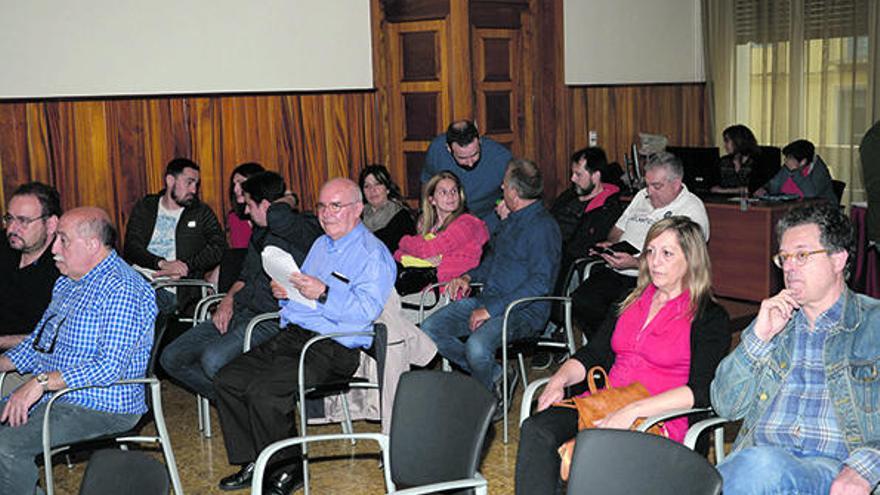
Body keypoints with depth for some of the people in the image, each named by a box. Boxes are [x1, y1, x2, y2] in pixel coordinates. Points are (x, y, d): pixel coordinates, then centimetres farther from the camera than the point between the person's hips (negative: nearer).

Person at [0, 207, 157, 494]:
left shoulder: (121, 289, -18)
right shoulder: (67, 283, 15)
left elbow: (111, 366, -26)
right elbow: (39, 341, 24)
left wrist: (42, 381, -28)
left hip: (103, 406, -10)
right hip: (50, 394, 10)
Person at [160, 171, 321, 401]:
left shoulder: (304, 231, -11)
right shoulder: (259, 232, 19)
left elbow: (276, 216, -33)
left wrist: (285, 201, -9)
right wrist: (228, 300, 7)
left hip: (273, 320, -9)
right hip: (241, 312, 9)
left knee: (213, 359, -31)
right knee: (172, 358, -1)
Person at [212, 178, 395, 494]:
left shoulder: (373, 254, -6)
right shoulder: (320, 245, 22)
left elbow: (367, 310, -19)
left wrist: (323, 294, -26)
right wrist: (284, 292, 10)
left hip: (330, 349, -9)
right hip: (291, 335, 9)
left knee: (263, 391, -26)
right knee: (227, 380, -5)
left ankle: (290, 469, -4)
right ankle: (254, 463, 6)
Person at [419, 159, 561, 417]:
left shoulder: (543, 227, -13)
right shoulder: (511, 219, 16)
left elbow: (540, 283, -22)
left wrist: (491, 309, -24)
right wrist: (468, 277, 13)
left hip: (523, 310, -9)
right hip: (487, 299, 9)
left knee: (476, 346, -34)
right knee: (430, 329, -6)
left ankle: (493, 397, -2)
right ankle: (496, 375, 0)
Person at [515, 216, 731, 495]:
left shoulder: (710, 318, 1)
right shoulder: (632, 301, 20)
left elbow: (700, 391, -12)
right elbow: (593, 354, 21)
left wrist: (633, 410, -22)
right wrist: (560, 379, -1)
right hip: (604, 404, 6)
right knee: (535, 430, -24)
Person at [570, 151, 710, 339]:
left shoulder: (693, 210, -5)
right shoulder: (642, 196, 20)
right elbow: (619, 227, 32)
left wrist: (634, 263, -22)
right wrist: (610, 243, 8)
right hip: (615, 274, 7)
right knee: (580, 302, -20)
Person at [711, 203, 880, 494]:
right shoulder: (773, 320, 23)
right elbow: (726, 406, 15)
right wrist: (760, 337, 4)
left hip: (831, 466, -2)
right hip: (755, 454, 2)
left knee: (760, 465, -37)